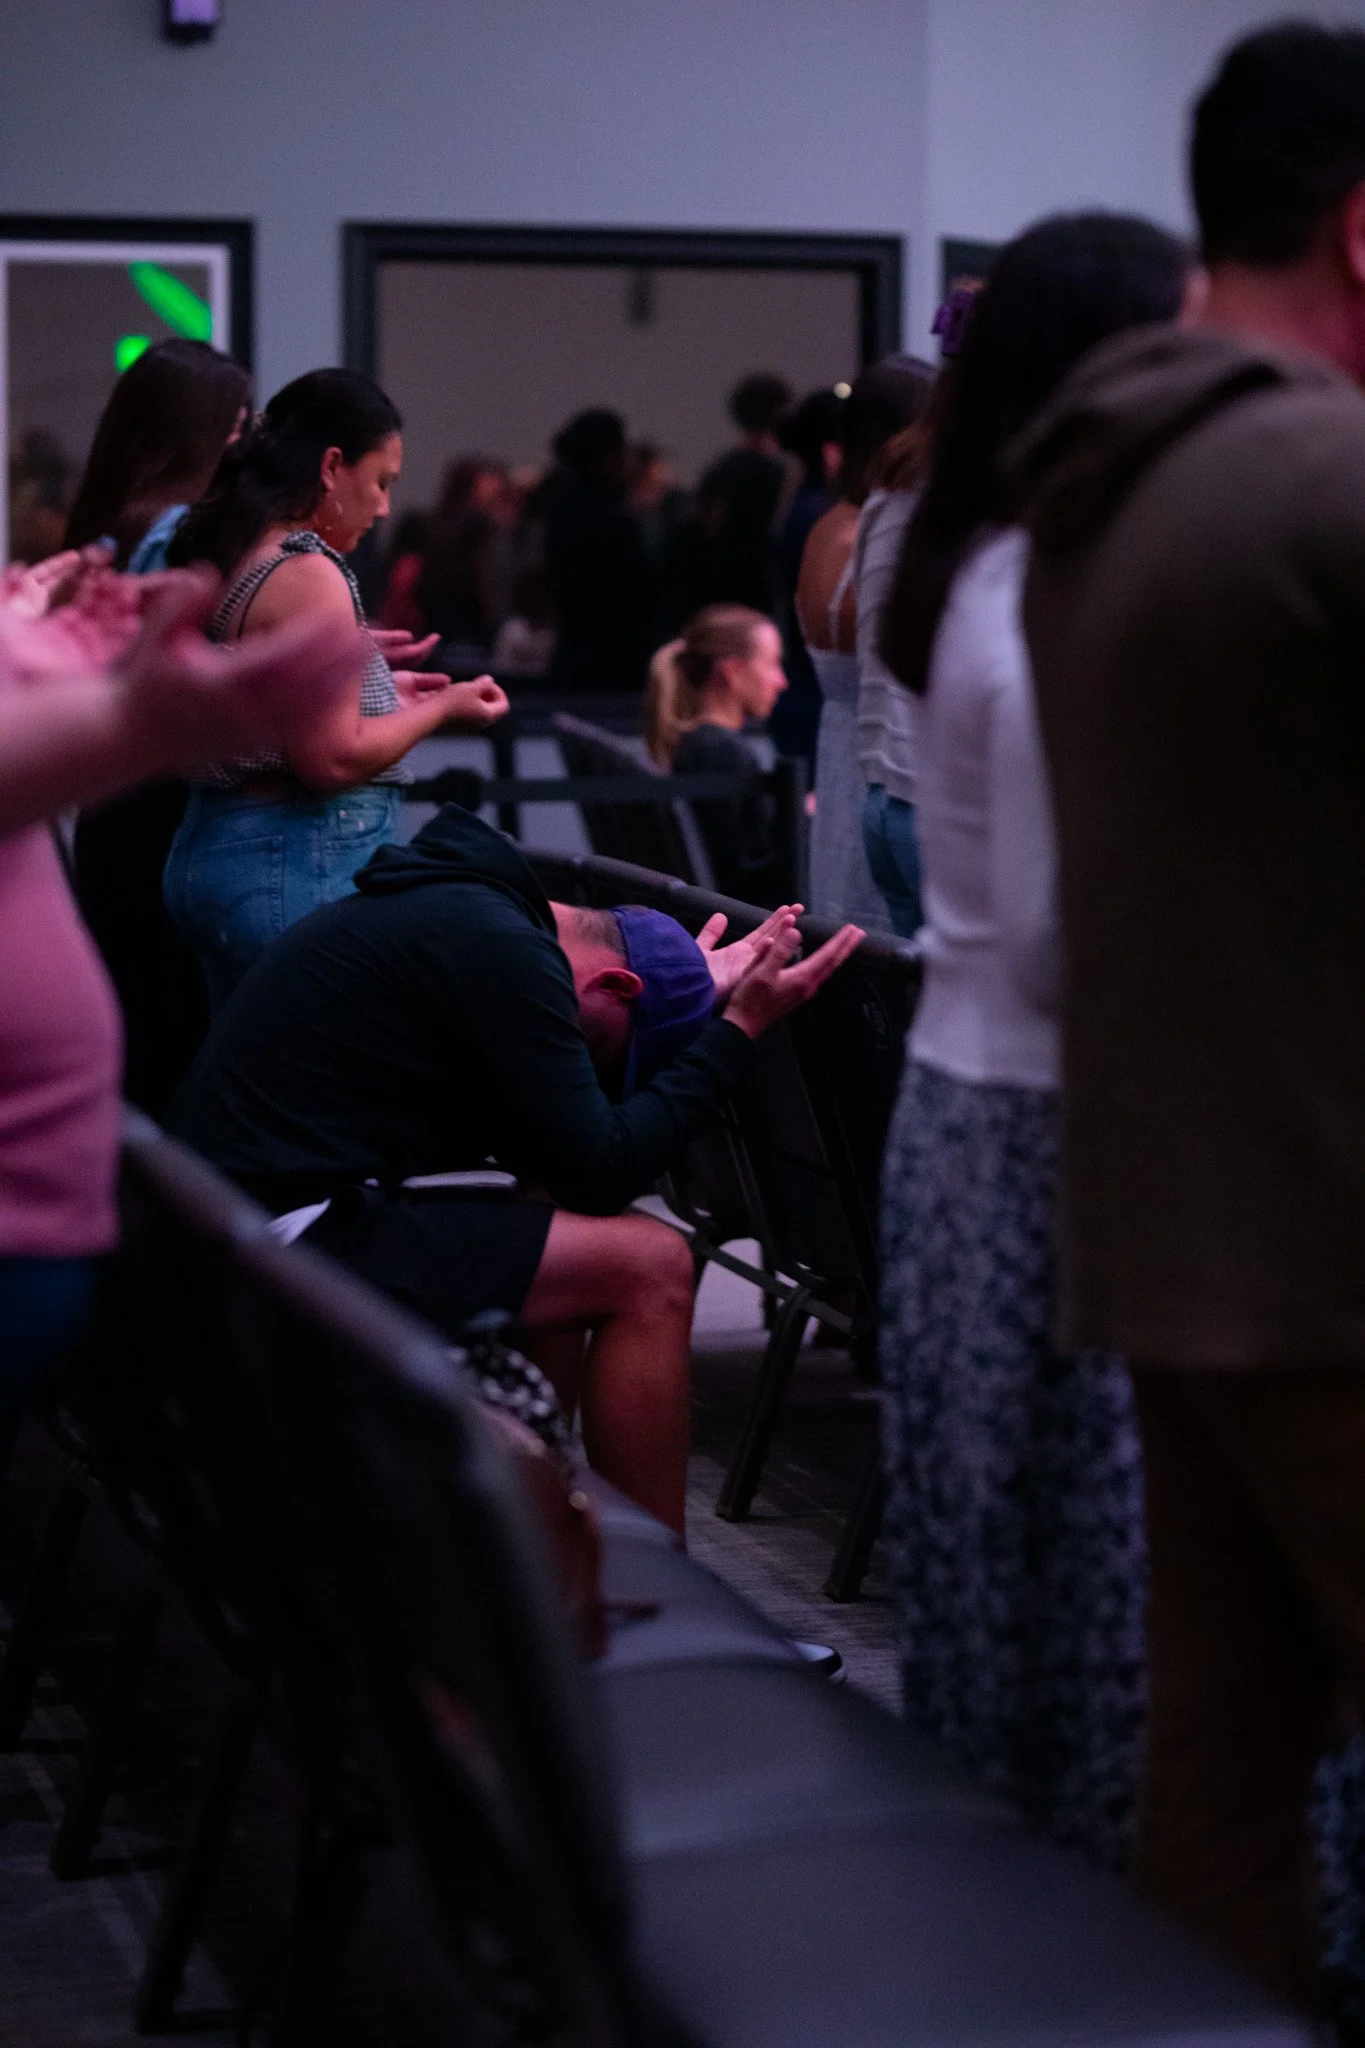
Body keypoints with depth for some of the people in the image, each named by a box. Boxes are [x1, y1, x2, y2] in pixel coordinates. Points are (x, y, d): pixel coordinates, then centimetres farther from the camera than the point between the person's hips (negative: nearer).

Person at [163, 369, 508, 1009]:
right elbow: (334, 757, -19)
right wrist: (443, 708, -5)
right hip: (302, 867, -10)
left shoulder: (225, 558, 12)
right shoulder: (309, 576, -16)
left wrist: (371, 681, 20)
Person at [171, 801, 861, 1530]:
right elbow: (601, 1175, -12)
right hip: (299, 1232, -11)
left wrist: (700, 993, 24)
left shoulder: (458, 906, 17)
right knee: (650, 1268, -8)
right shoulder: (502, 950, -14)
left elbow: (565, 1155, 24)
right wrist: (738, 1028, -5)